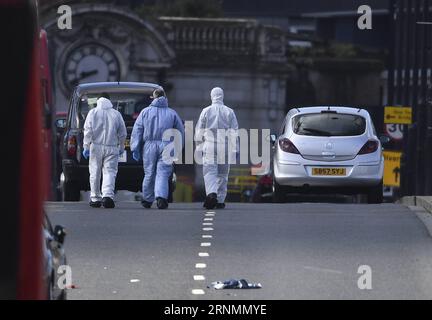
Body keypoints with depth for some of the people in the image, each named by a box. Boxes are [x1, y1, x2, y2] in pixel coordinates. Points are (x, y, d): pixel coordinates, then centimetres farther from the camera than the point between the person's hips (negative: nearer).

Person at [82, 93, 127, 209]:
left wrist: (86, 146, -1)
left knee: (95, 173, 9)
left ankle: (95, 198, 15)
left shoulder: (93, 112, 2)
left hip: (96, 147, 0)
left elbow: (88, 131, -4)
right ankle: (108, 196, -24)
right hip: (112, 148, 0)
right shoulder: (116, 114, 6)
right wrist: (121, 147, 20)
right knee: (110, 172, -3)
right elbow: (123, 133, 8)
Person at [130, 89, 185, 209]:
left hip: (149, 146, 1)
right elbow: (181, 132, 10)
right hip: (166, 146, -1)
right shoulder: (172, 113, 8)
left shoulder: (145, 112, 7)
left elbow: (137, 131, 2)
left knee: (149, 174, 11)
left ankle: (147, 200, 23)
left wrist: (135, 149, 2)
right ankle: (161, 197, -25)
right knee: (162, 174, -5)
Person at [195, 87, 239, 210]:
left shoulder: (206, 111, 2)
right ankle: (220, 201, 13)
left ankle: (211, 193, -30)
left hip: (209, 147, -1)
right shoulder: (229, 112, 4)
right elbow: (234, 132, 2)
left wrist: (199, 146, 15)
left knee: (209, 172, -5)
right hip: (225, 148, 1)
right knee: (222, 174, 10)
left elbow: (199, 131, 5)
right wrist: (235, 149, 6)